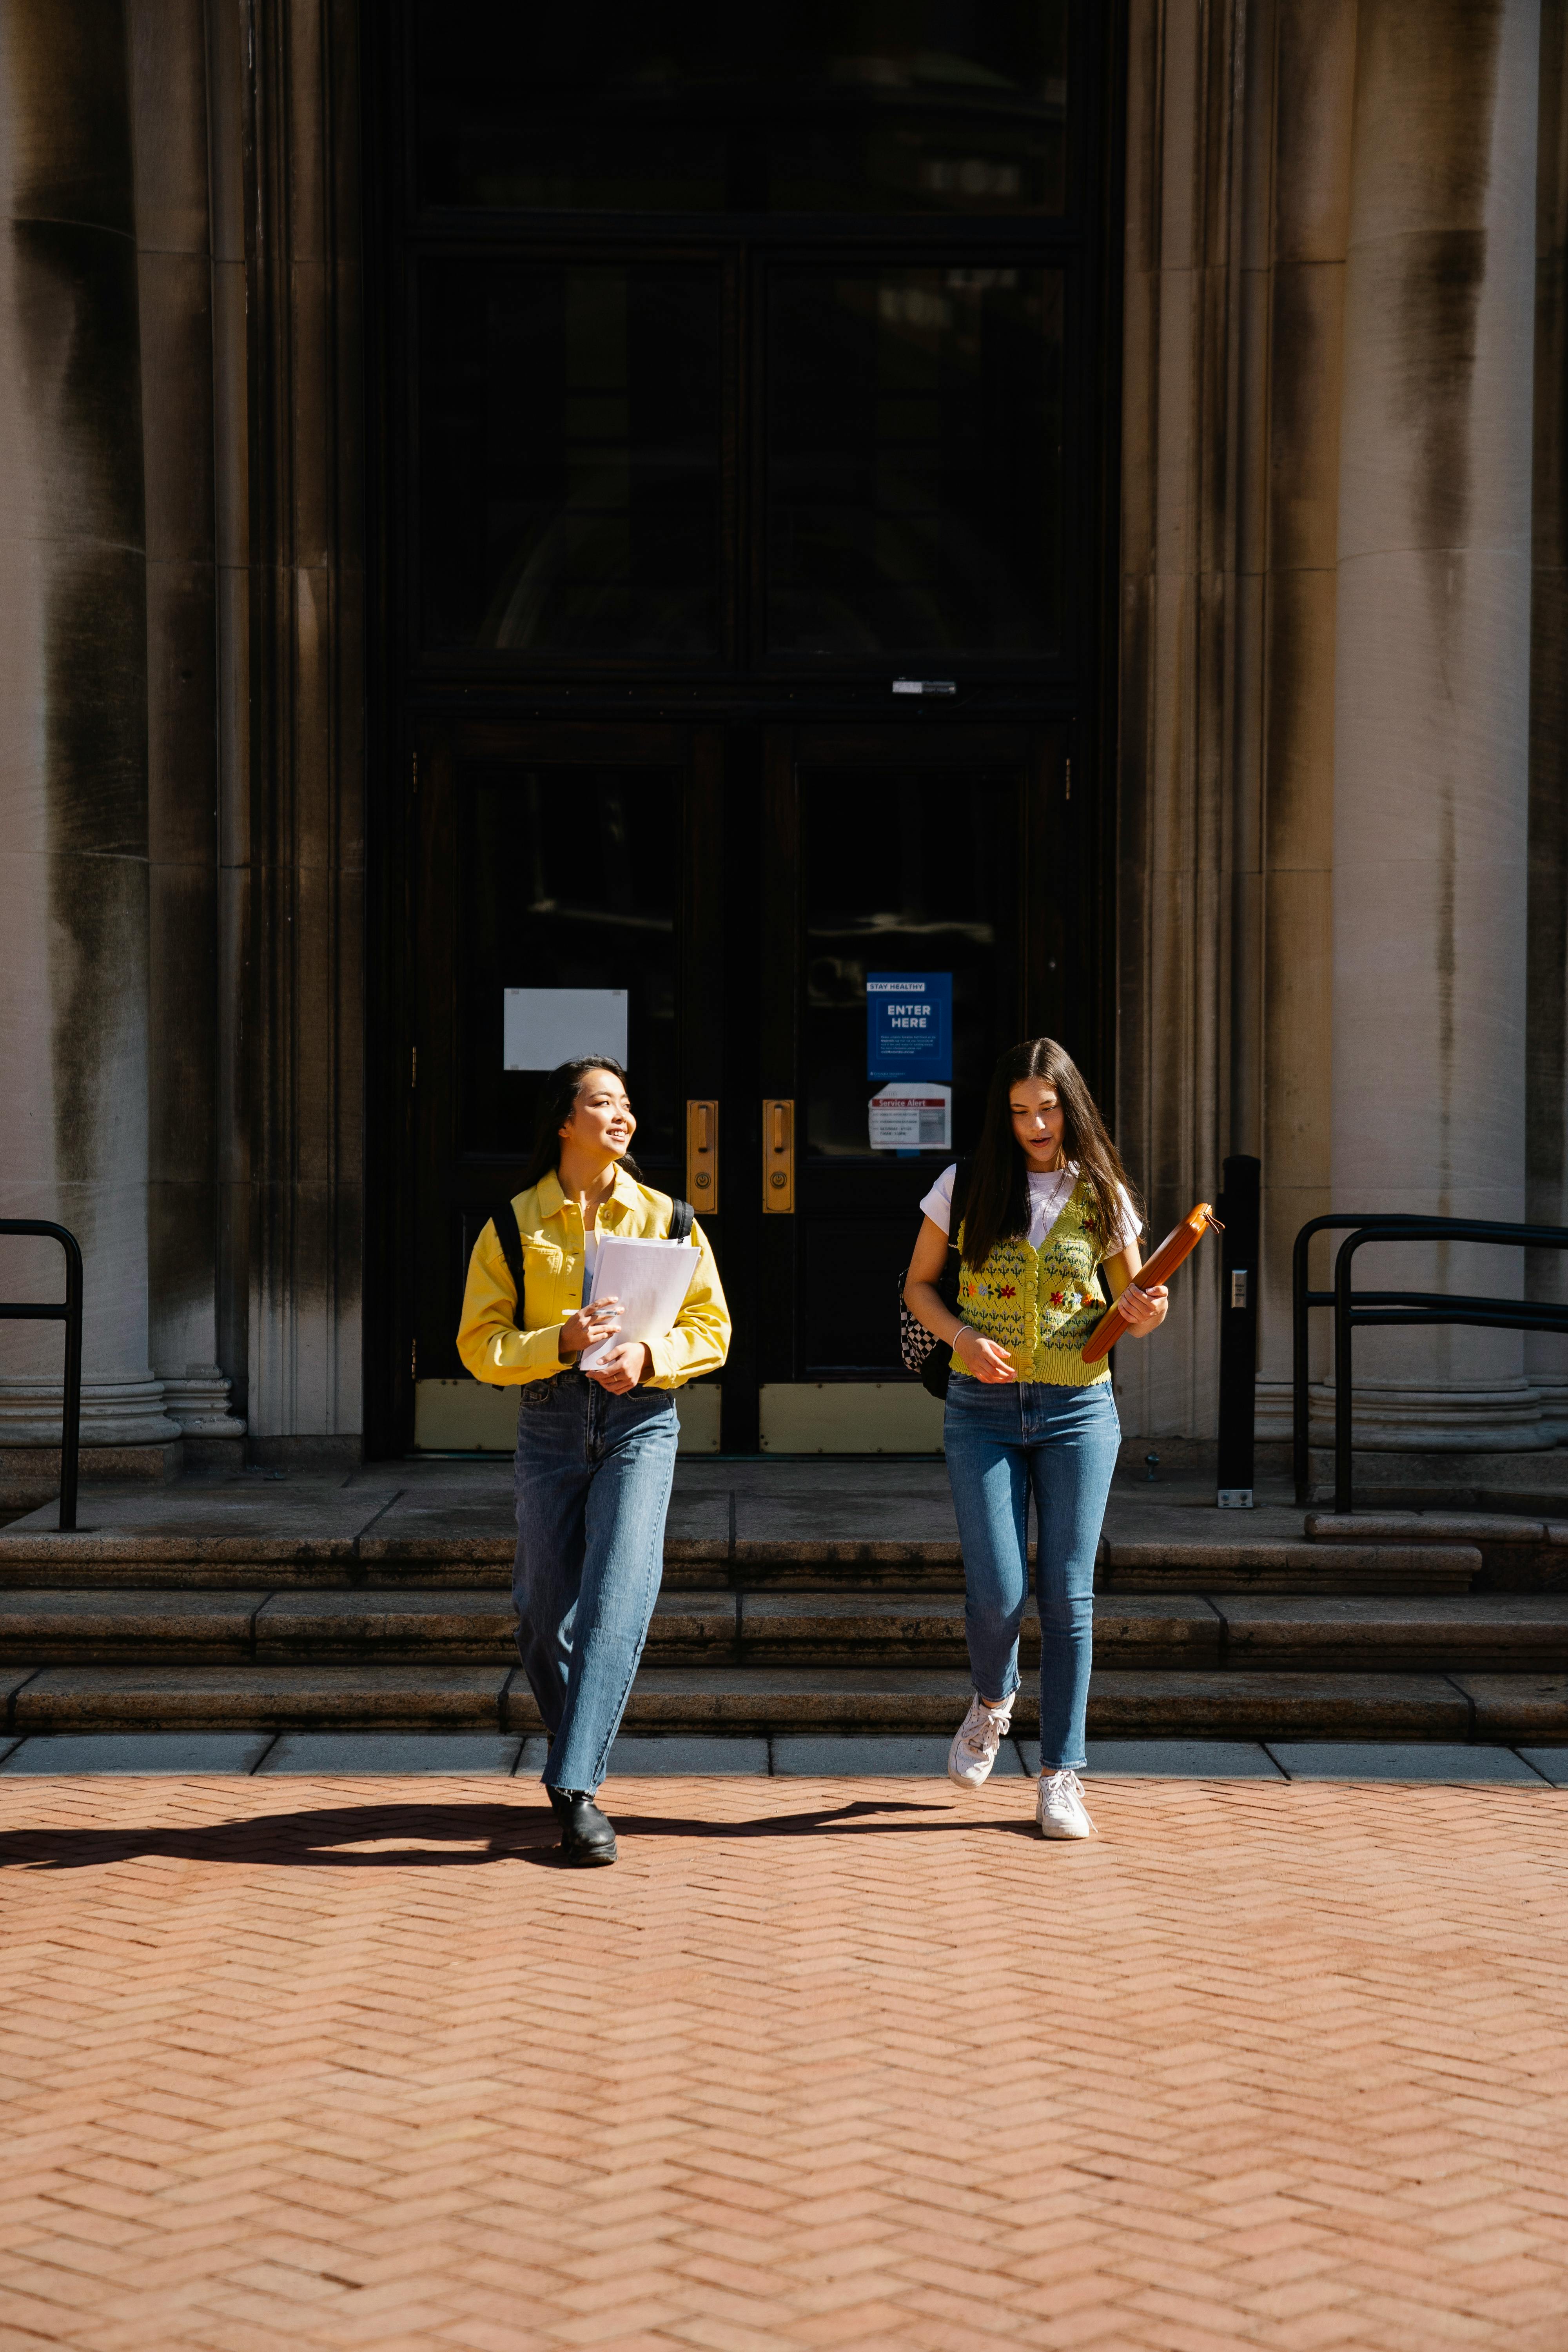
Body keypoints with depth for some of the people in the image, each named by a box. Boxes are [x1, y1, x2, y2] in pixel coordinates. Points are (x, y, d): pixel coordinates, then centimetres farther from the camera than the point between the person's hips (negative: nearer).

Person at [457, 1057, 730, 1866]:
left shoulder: (663, 1217, 6)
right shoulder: (514, 1225, 4)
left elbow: (711, 1328, 6)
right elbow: (480, 1344, -1)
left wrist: (647, 1354, -14)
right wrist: (561, 1343, -18)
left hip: (641, 1416, -1)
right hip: (549, 1419, 1)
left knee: (617, 1597, -17)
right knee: (547, 1610, 5)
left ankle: (576, 1789, -16)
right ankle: (575, 1759, 30)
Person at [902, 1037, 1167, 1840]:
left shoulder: (1101, 1196, 2)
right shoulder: (968, 1187, 0)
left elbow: (1129, 1305, 12)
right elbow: (918, 1285, 9)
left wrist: (1142, 1315, -11)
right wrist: (964, 1338, -9)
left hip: (1077, 1412, 1)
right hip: (983, 1412, 0)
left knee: (1067, 1595, 0)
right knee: (997, 1592, -7)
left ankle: (1061, 1776, 8)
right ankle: (992, 1700, 27)